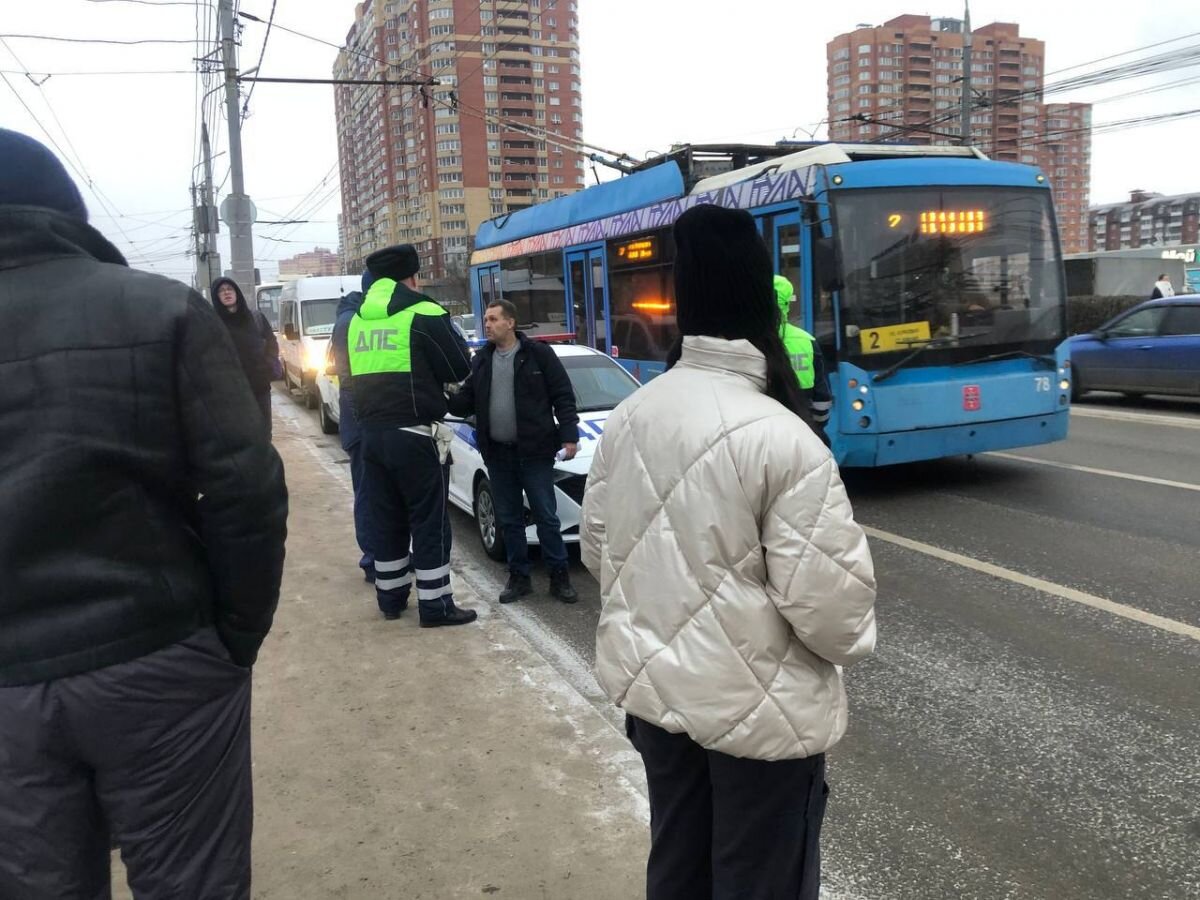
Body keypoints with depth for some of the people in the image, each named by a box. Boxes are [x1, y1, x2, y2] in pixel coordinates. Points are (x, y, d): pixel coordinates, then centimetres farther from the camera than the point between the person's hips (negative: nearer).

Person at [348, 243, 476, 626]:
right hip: (414, 433, -6)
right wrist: (446, 328, 12)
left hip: (372, 431, 7)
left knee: (385, 517, 15)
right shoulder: (423, 314, -9)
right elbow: (460, 368, -4)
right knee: (429, 520, 1)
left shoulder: (358, 319, 11)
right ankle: (435, 605, 4)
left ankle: (391, 596, 25)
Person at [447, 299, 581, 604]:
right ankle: (519, 577, 22)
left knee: (546, 516, 2)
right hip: (498, 454, 5)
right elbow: (466, 402, 10)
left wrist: (569, 436, -12)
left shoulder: (539, 354, -4)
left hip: (535, 452, -4)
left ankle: (560, 576, 13)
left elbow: (563, 397, -5)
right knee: (509, 519, 11)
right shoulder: (480, 361, 9)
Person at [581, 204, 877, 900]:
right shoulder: (783, 438, -23)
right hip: (760, 711, -6)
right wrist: (853, 641, 2)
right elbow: (825, 596, -20)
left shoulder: (630, 414, -3)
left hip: (652, 685, 6)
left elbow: (598, 547, 7)